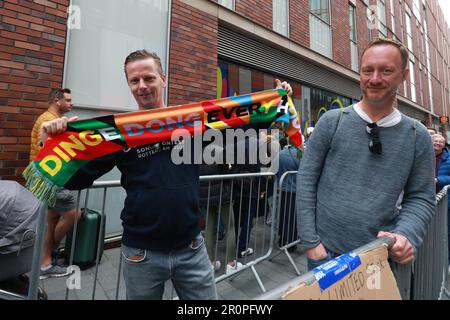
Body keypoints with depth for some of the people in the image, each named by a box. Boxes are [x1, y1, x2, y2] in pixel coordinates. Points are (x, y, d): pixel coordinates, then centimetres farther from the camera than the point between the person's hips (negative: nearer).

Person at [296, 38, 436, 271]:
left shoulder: (418, 135, 1)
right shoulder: (331, 121, -7)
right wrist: (311, 242, -10)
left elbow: (421, 198, 5)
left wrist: (406, 235, -15)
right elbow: (306, 180, -8)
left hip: (381, 254, 2)